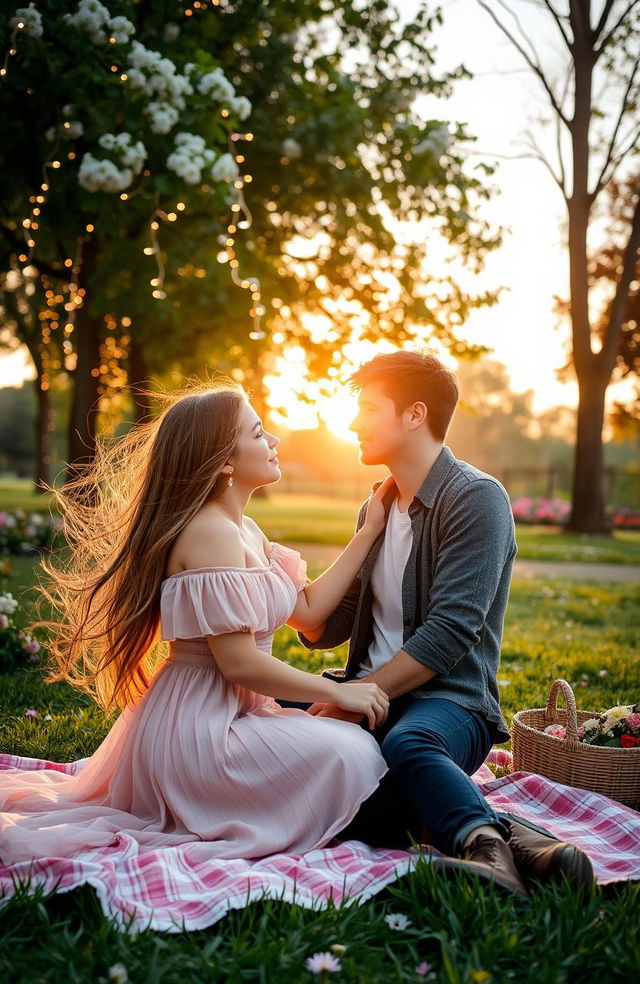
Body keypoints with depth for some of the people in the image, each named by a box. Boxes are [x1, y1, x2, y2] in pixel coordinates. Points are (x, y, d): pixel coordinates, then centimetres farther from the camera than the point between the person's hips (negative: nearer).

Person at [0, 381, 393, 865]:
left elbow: (309, 608, 10)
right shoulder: (210, 532, -19)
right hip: (198, 729, -10)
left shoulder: (245, 530, 13)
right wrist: (339, 692, -13)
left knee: (348, 738, 24)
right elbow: (238, 662, -22)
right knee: (352, 753, -20)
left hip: (229, 713, 10)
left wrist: (369, 532, 10)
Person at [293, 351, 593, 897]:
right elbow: (330, 628, 18)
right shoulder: (376, 508, 18)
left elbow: (448, 632, -18)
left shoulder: (476, 498, -7)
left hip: (449, 696, -8)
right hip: (373, 693, 9)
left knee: (407, 743, -40)